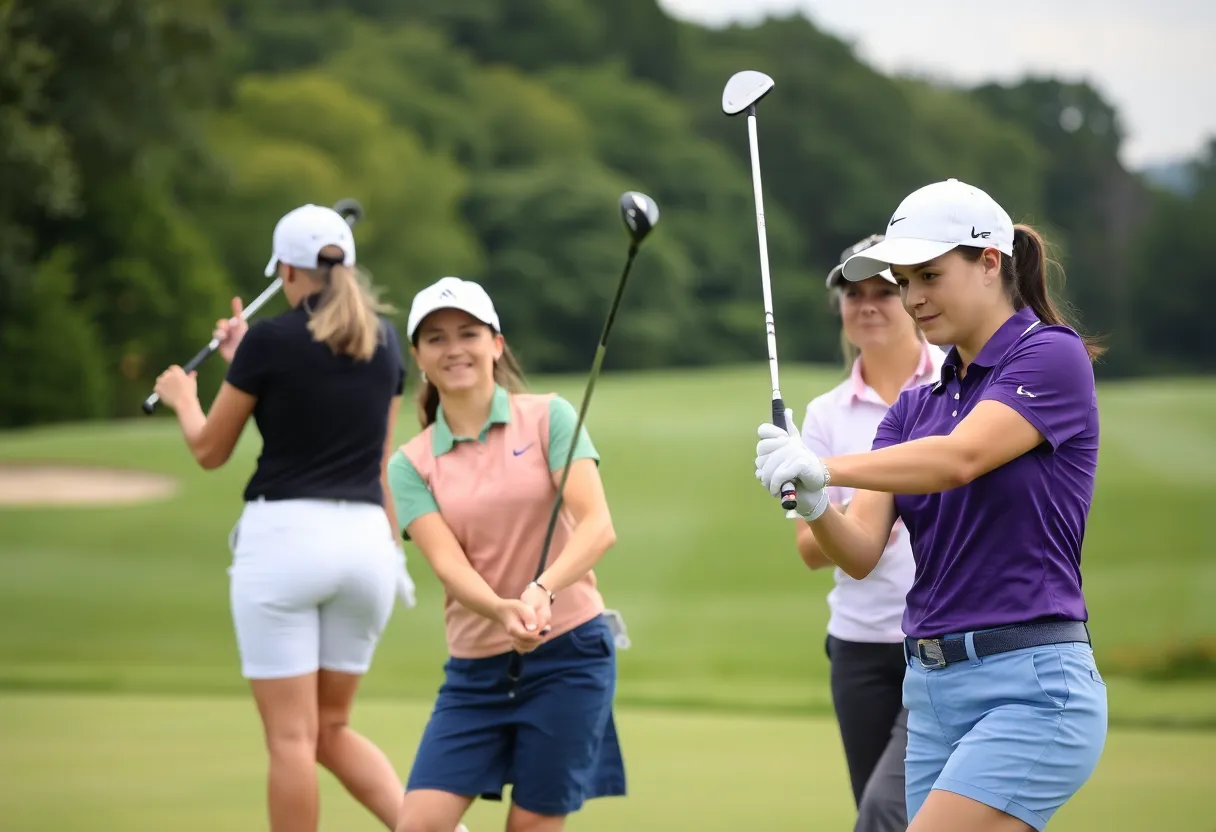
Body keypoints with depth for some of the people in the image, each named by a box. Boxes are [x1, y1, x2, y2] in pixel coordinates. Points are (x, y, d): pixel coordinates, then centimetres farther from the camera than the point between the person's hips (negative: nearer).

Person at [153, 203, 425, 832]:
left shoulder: (269, 342, -5)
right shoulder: (386, 342, 9)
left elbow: (210, 451, 5)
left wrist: (181, 397, 26)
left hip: (284, 537, -5)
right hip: (366, 540, 5)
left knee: (292, 738, -1)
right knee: (333, 731, 16)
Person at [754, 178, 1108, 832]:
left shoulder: (1052, 356, -5)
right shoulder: (916, 404, 15)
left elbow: (961, 457, -24)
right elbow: (861, 550, 2)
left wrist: (824, 467, -35)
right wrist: (813, 503, -20)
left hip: (1031, 687, -8)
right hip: (932, 691, 8)